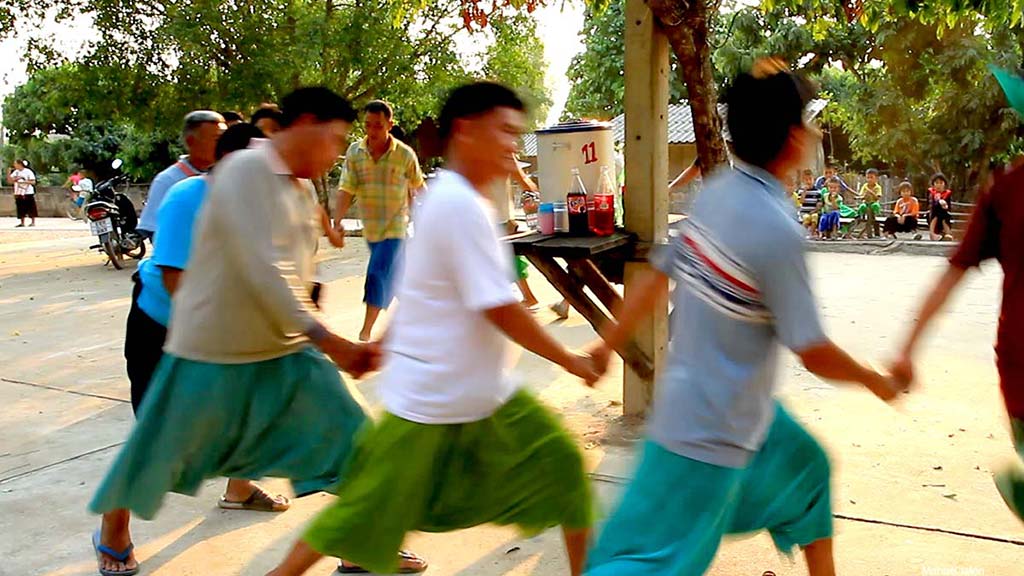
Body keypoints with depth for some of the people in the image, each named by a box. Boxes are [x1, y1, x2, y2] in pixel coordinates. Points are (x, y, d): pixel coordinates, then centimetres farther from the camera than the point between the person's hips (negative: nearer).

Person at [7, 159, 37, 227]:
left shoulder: (28, 171, -7)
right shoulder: (15, 172, 10)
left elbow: (33, 182, -10)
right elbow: (10, 181, 8)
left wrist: (24, 181, -20)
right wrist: (9, 172, -4)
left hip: (28, 193, -5)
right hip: (18, 193, 5)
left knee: (31, 209, -1)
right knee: (21, 209, 6)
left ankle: (33, 222, 7)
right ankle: (22, 223, 11)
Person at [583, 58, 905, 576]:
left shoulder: (717, 190, -4)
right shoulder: (775, 229, -27)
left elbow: (655, 278, 3)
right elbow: (816, 355, -20)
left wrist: (606, 345, 14)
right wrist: (875, 381, -1)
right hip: (711, 430, -9)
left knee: (804, 466, 28)